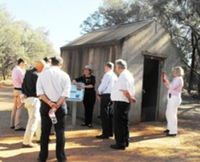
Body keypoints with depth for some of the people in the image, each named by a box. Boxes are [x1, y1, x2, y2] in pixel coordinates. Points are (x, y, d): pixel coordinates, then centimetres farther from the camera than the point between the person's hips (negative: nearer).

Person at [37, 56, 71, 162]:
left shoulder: (43, 74, 2)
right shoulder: (65, 75, -2)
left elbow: (40, 92, -7)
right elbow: (65, 94, -11)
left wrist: (50, 103, -12)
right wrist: (56, 106, -13)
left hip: (45, 105, 1)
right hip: (60, 106, -1)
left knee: (45, 132, 12)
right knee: (60, 132, 8)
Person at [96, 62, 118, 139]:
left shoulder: (107, 74, -11)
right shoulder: (115, 76, 14)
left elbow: (103, 85, -15)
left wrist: (99, 93, 3)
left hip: (106, 95, -9)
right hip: (112, 95, 9)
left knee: (104, 114, -6)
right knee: (109, 114, 14)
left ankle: (105, 133, -4)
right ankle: (110, 132, 20)